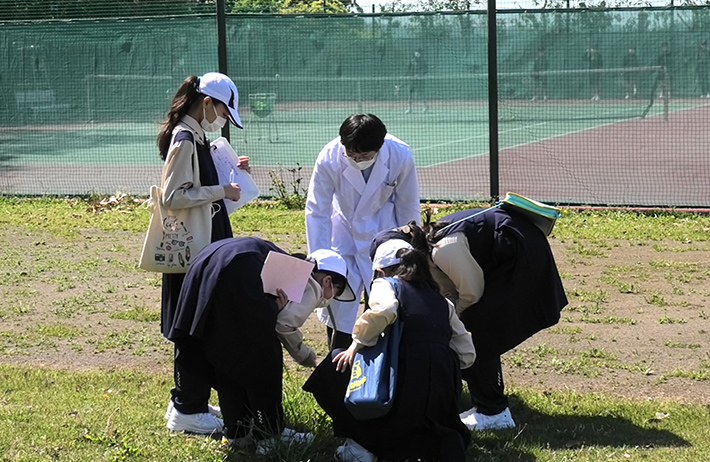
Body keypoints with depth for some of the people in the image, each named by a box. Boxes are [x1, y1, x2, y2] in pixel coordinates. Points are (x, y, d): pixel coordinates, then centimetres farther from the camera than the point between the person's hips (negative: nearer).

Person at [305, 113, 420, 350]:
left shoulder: (401, 157, -25)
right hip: (342, 232, 0)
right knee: (338, 305, -2)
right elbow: (317, 212, -17)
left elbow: (408, 208, -9)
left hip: (383, 234, 0)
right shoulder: (329, 159, -27)